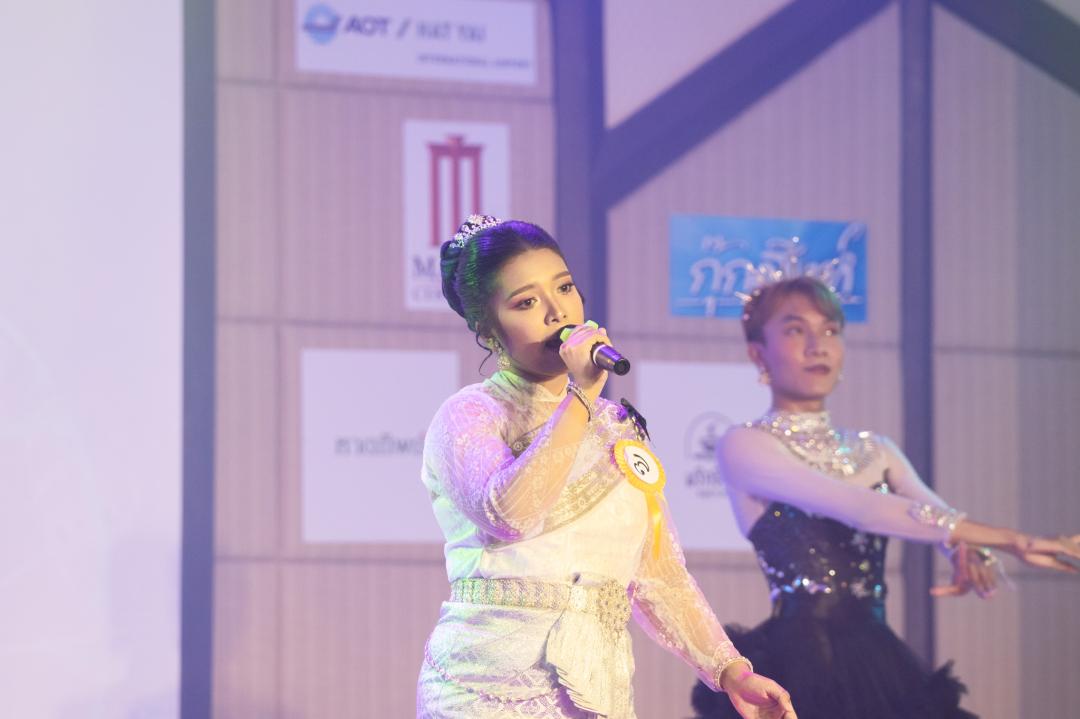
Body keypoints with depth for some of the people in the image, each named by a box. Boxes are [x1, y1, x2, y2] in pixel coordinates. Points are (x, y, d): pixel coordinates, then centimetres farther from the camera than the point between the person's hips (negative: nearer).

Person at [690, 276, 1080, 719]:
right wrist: (1009, 540, -21)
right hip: (801, 664, -6)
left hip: (879, 665, 6)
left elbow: (941, 517, 1)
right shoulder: (743, 447, -3)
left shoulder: (874, 452, 18)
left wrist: (971, 553, -25)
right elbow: (857, 509, -16)